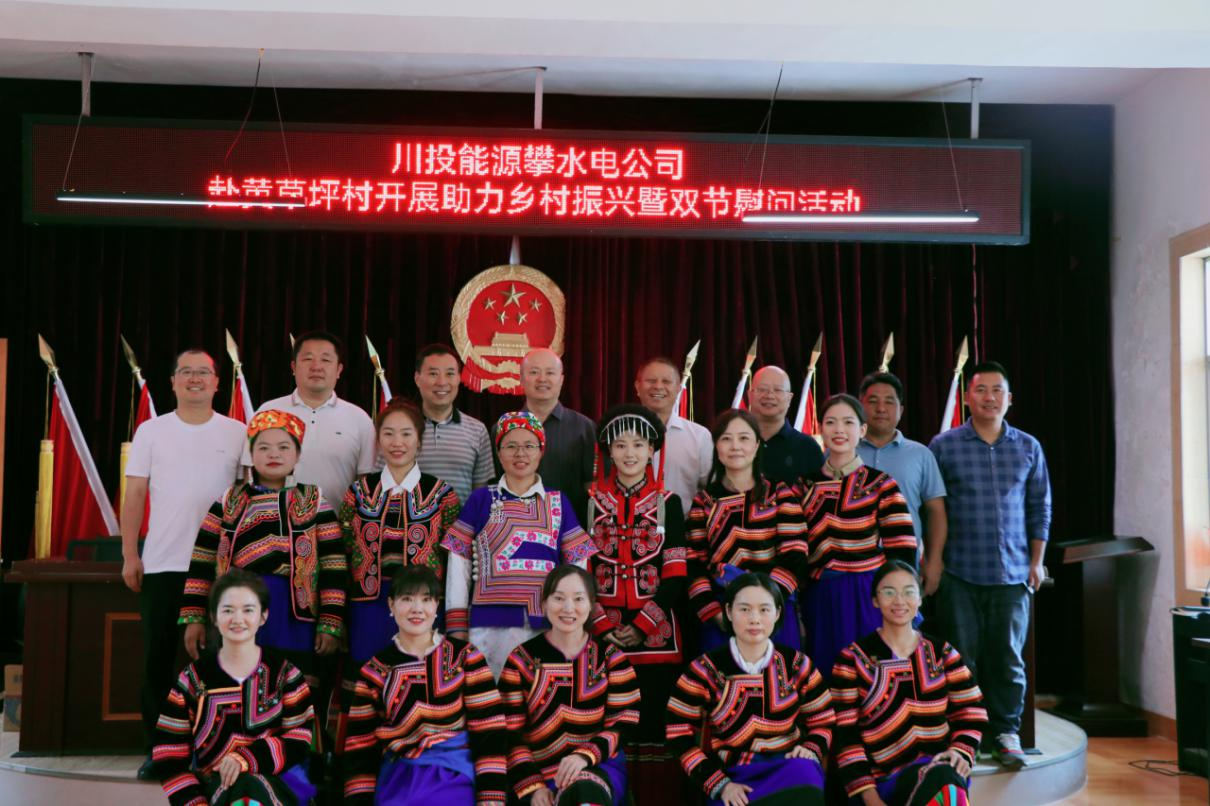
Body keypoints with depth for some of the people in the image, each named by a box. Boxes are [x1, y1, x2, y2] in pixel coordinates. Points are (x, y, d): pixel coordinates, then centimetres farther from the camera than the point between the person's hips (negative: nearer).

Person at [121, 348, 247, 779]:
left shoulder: (237, 433, 4)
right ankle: (156, 750, 19)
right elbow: (134, 496, 4)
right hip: (161, 565, 0)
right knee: (159, 659, 6)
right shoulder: (151, 430, 5)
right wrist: (129, 555, -2)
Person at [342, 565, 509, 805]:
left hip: (454, 774, -1)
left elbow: (489, 729, -2)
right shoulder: (374, 670, 9)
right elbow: (361, 747, 8)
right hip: (397, 779, 1)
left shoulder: (465, 656, 4)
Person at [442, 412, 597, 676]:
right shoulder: (481, 499, 5)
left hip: (546, 624, 1)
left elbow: (578, 565, 9)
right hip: (491, 624, -1)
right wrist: (457, 627, 2)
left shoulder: (558, 502, 9)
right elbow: (459, 564, 5)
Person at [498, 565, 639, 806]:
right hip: (540, 771, 0)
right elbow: (510, 735, 1)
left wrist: (585, 756, -18)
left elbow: (622, 725, 0)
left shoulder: (611, 657, 6)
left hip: (599, 765, 0)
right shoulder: (521, 660, 4)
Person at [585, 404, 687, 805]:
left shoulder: (668, 502, 5)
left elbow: (675, 575, 0)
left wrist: (642, 626, -9)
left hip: (656, 633, 0)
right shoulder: (592, 502, 7)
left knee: (654, 724, 0)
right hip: (605, 633, 1)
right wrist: (604, 626, -8)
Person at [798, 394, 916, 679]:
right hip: (820, 600, 3)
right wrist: (797, 599, 8)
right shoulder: (806, 485, 8)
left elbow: (902, 550, -5)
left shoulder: (880, 483, 0)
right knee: (825, 680, 10)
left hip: (868, 599, -3)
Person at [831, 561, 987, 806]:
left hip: (939, 765, 3)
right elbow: (845, 735, -1)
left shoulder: (943, 653, 13)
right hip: (887, 777, -2)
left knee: (944, 780, -36)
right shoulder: (853, 659, 3)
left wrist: (961, 752, -8)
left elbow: (970, 712, 13)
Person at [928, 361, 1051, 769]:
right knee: (962, 657, 5)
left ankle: (1006, 732, 20)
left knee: (1008, 657, 7)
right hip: (959, 574, -2)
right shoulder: (943, 446, -1)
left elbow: (1040, 509, 11)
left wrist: (1037, 560, 6)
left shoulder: (1028, 448, 8)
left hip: (1012, 574, 2)